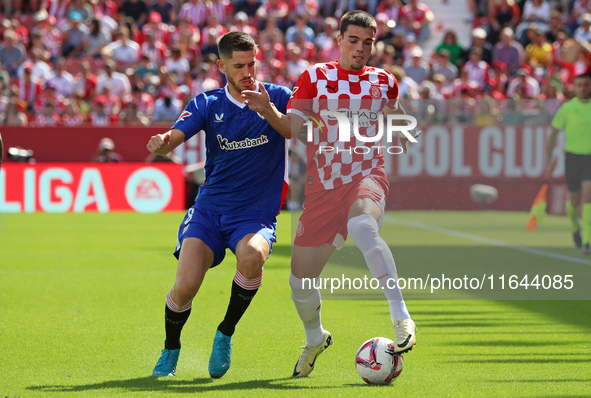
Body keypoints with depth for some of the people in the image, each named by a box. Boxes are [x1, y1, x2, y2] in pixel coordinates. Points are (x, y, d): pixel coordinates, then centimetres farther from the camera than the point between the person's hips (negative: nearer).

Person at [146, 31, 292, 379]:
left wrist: (269, 110, -30)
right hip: (209, 209, 1)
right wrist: (162, 142, -33)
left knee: (252, 256, -35)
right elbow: (174, 138, -8)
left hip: (256, 215, -1)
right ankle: (170, 349, 14)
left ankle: (226, 333, -9)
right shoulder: (208, 104, 3)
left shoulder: (277, 98, 0)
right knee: (185, 286, -18)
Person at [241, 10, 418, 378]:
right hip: (323, 184, 2)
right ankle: (315, 338, 38)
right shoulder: (315, 77, 6)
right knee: (301, 279, 6)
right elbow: (294, 125, -4)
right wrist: (269, 112, -24)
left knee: (362, 226, -39)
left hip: (367, 176, -2)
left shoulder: (384, 81, 10)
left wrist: (394, 117, 2)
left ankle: (401, 317, -42)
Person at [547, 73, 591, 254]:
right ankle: (574, 224, 45)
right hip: (573, 156, 0)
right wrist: (549, 161, -2)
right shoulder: (567, 108, -3)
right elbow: (553, 134, 2)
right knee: (574, 200, 10)